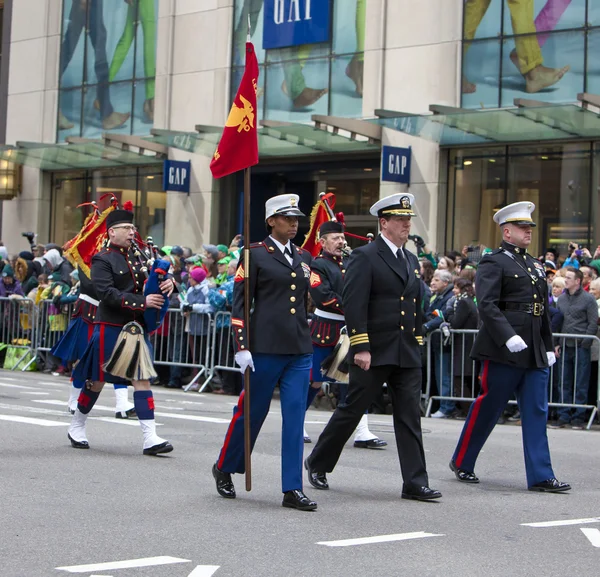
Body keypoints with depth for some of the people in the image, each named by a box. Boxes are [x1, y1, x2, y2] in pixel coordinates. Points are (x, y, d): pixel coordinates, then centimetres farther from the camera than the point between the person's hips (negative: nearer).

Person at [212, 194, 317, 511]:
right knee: (252, 411, 6)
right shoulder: (255, 255, -2)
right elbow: (240, 303, -6)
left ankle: (292, 490, 2)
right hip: (265, 348, -5)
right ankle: (224, 468, 28)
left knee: (295, 417, 0)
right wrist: (242, 348, -12)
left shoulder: (304, 257, 14)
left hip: (300, 351, 5)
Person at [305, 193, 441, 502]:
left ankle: (415, 483, 3)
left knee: (410, 416, 1)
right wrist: (361, 347, -19)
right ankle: (317, 464, 22)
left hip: (407, 354, 6)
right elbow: (353, 305, -14)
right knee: (351, 410, 4)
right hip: (373, 353, -6)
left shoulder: (412, 260, 16)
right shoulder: (364, 257, -7)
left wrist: (417, 344, 16)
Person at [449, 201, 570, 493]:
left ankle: (540, 476, 4)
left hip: (534, 352, 7)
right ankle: (462, 462, 18)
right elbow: (486, 305, -18)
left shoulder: (534, 264, 19)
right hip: (503, 350, -7)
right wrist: (509, 337, -27)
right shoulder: (493, 263, -6)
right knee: (487, 408, 2)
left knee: (536, 412, 3)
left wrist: (548, 346, 18)